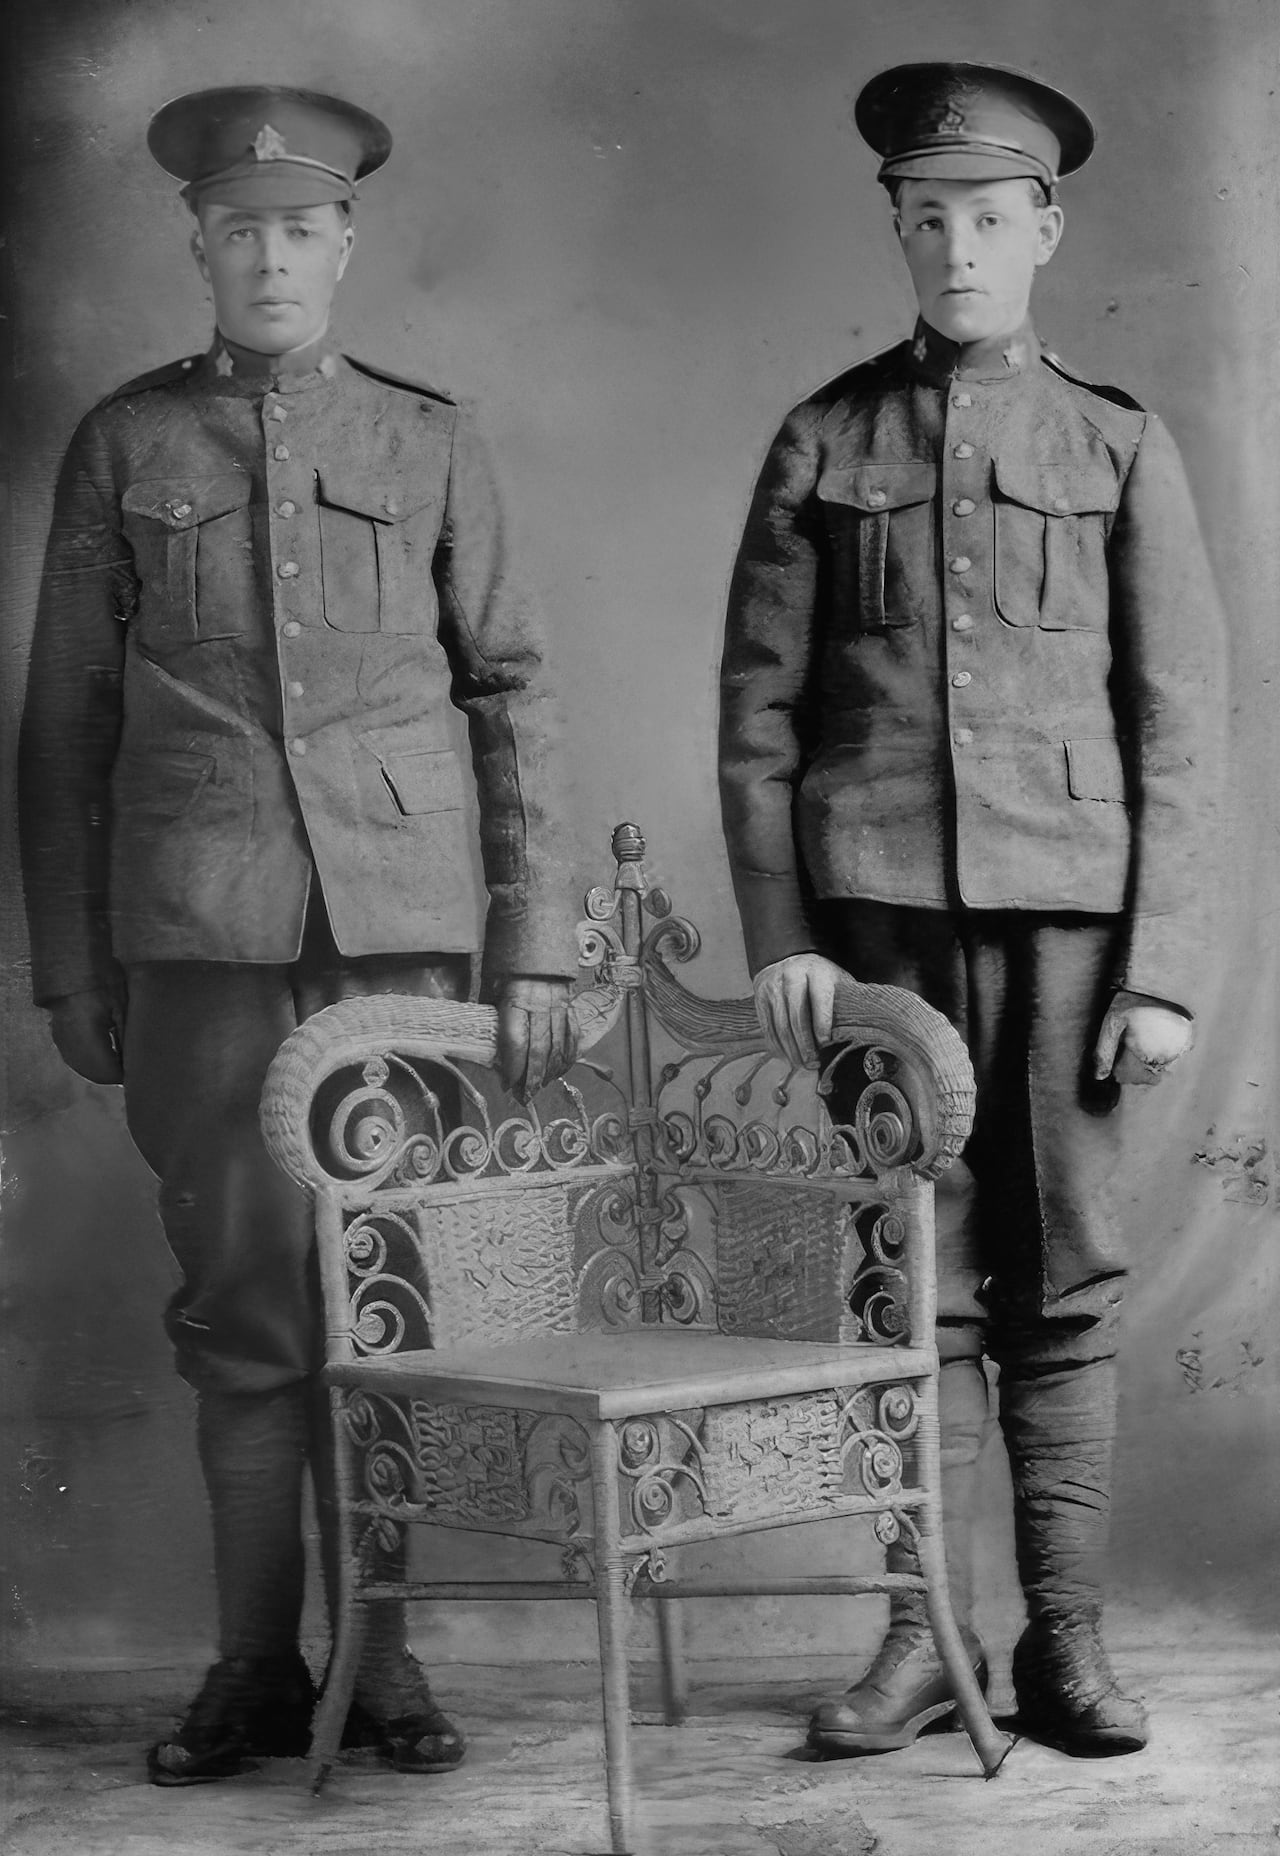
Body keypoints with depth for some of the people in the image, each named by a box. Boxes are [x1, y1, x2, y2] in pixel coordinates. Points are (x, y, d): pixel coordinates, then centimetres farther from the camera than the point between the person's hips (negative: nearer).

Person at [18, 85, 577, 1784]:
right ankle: (259, 1664, 10)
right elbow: (66, 723, 8)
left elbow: (514, 697, 7)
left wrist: (535, 947, 1)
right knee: (242, 1301, 1)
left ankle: (378, 1656, 11)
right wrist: (69, 971, 4)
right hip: (200, 929, 0)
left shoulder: (428, 445, 8)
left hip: (401, 918, 0)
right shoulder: (123, 447, 8)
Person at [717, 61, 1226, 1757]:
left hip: (1069, 909, 0)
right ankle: (927, 1634, 7)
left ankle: (1065, 1641, 7)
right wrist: (777, 935, -3)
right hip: (879, 902, 0)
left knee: (1068, 1280, 1)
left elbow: (1181, 732, 2)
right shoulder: (824, 445, 8)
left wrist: (1166, 970, -5)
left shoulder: (1121, 450, 6)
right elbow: (757, 709, 6)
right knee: (915, 1274, 1)